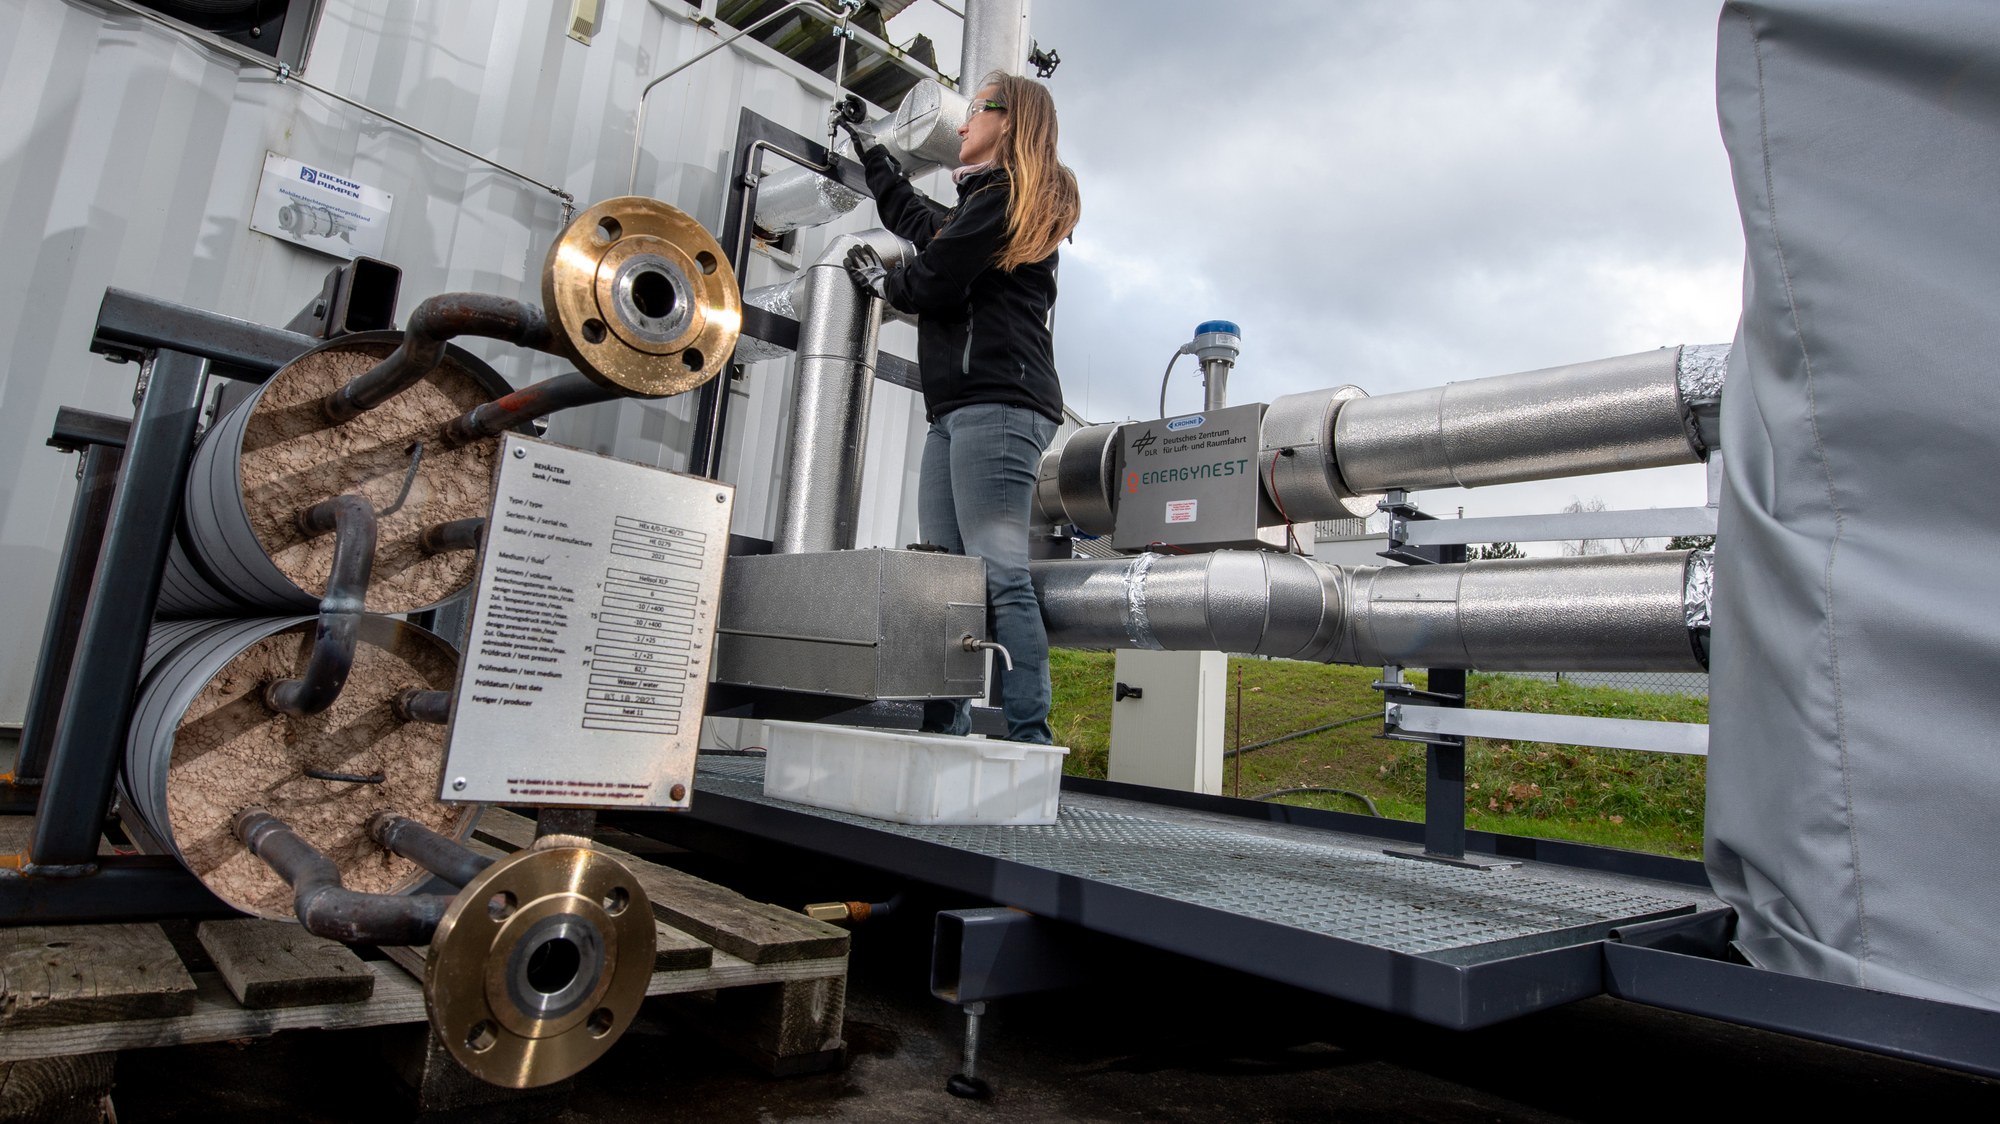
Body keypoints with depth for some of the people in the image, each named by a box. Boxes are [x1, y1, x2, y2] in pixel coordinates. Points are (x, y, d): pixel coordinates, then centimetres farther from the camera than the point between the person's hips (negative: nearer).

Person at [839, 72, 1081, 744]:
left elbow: (932, 280, -8)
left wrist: (881, 281, 14)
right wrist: (870, 154, 53)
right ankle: (945, 735, 7)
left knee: (999, 576, -17)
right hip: (959, 408, 10)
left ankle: (1029, 743, -17)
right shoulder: (990, 204, 29)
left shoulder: (1001, 197, -2)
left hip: (998, 402, -10)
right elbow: (919, 220, 43)